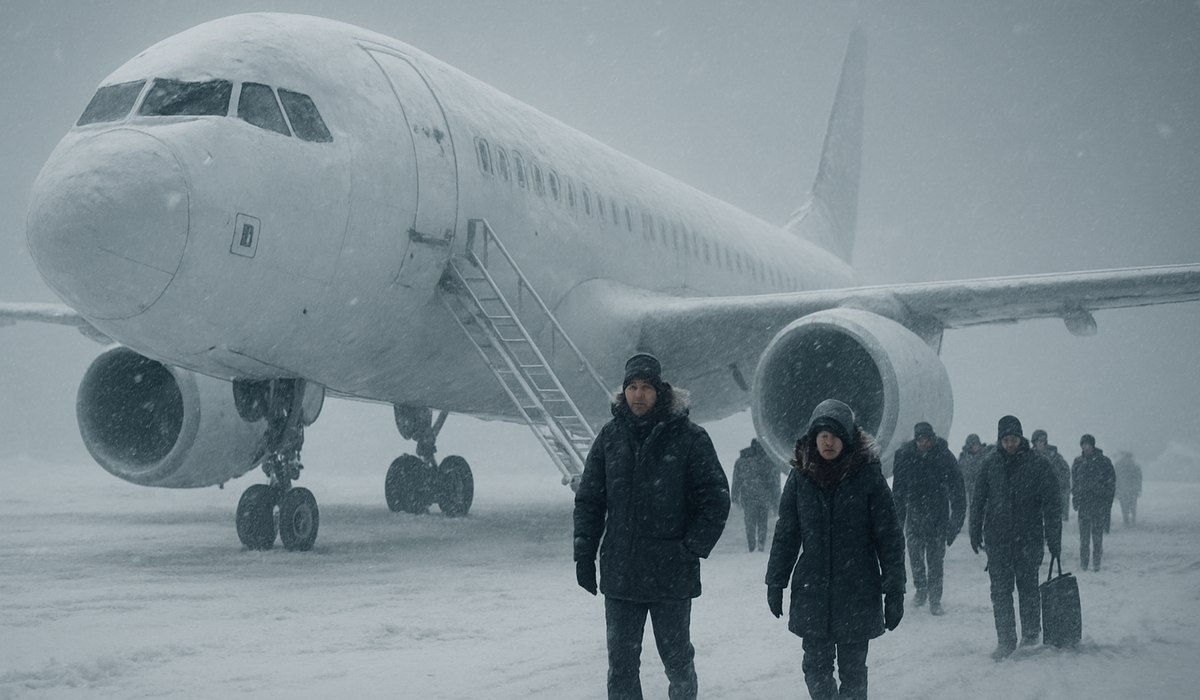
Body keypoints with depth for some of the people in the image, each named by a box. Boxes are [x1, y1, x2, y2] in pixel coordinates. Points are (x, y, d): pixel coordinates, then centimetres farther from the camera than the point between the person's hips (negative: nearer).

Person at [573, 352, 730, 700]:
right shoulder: (610, 436, 4)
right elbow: (588, 500, 10)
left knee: (677, 659, 11)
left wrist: (692, 548, -10)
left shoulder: (689, 437, -6)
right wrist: (584, 553, 3)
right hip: (619, 574, 3)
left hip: (672, 575, -3)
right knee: (621, 662, 7)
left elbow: (716, 499, -4)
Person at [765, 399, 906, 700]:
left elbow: (889, 538, -3)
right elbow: (785, 534, 9)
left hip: (857, 593, -2)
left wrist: (894, 592, -5)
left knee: (852, 670, 5)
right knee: (816, 667, 5)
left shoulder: (868, 476, -6)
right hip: (811, 593, 2)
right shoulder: (800, 477, 1)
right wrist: (775, 582, 8)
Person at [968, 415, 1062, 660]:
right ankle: (1005, 640, 7)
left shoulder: (1037, 463, -5)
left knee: (1028, 587, 6)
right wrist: (975, 532, 9)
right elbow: (978, 500, 11)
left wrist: (1054, 540, -6)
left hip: (1028, 538, -2)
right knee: (1000, 590, 1)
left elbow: (1051, 504, -4)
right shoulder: (990, 463, 3)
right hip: (997, 538, 2)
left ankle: (1030, 636, 22)